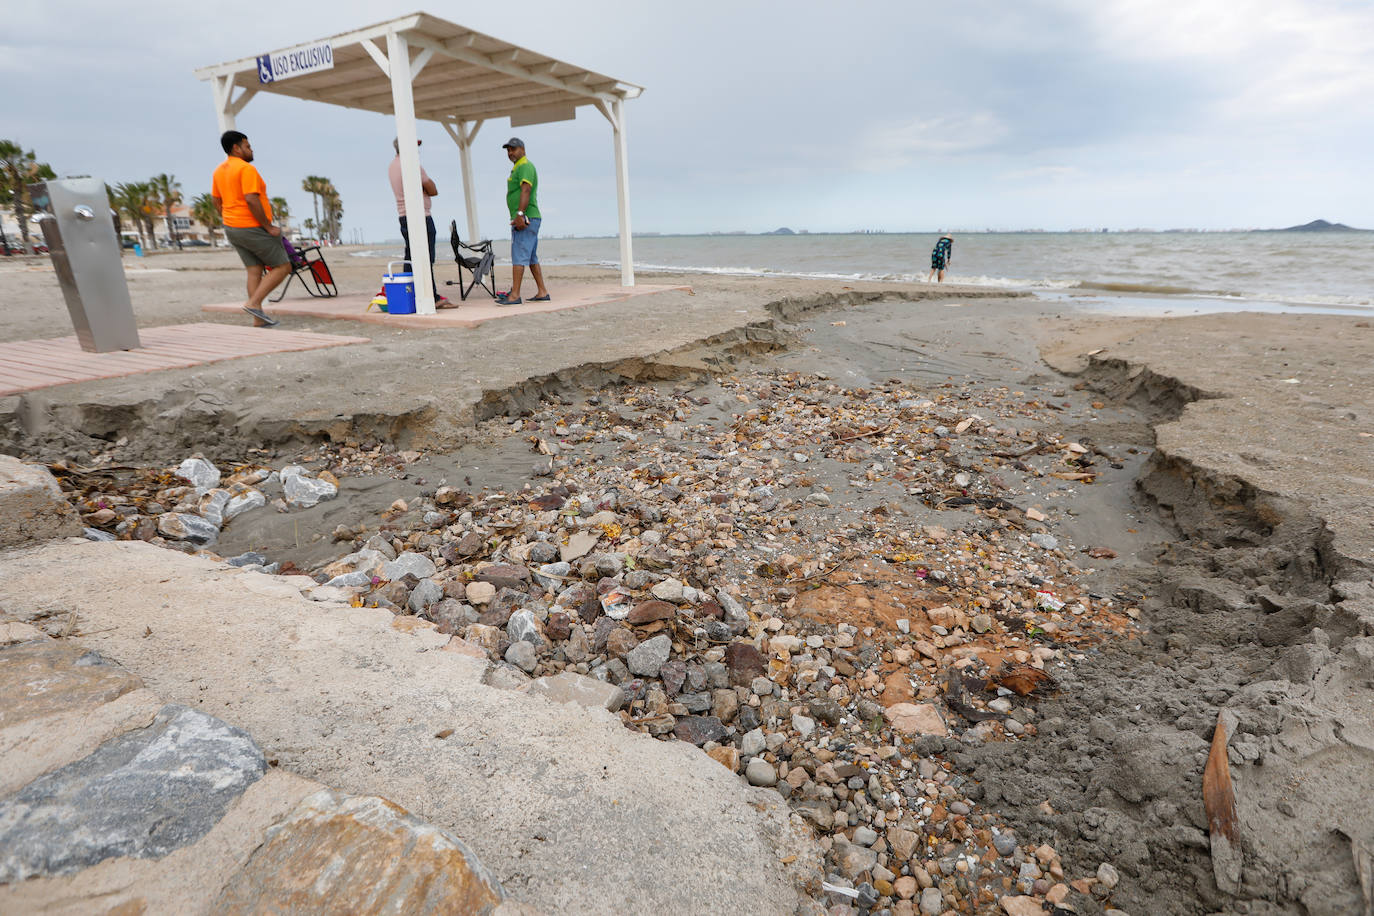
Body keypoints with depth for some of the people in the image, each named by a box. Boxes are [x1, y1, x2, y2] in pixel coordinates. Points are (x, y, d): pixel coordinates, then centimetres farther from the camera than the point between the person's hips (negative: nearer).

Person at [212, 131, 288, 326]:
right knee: (282, 267, 0)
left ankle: (258, 320, 6)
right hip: (254, 229, -9)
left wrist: (231, 223, 23)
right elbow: (251, 200, -24)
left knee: (254, 271, 10)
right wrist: (269, 226, -18)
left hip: (232, 229, 9)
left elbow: (217, 201, 18)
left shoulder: (219, 171, 14)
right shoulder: (246, 168, -15)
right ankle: (253, 303, -10)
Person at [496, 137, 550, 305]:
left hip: (526, 218, -11)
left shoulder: (525, 166, -8)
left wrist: (520, 215, -30)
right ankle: (542, 292, 13)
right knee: (531, 257, 11)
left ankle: (514, 295, -16)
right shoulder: (518, 168, 24)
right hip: (526, 220, 11)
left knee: (519, 256, -13)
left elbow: (525, 191, -22)